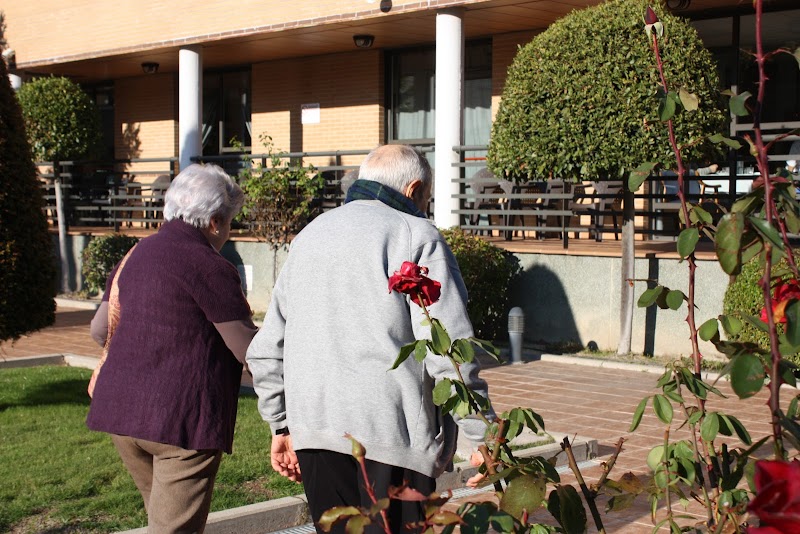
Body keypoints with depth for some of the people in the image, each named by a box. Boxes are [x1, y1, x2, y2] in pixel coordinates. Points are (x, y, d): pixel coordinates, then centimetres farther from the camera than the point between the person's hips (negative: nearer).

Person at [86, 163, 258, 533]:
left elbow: (99, 329, 20)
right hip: (184, 418, -8)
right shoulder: (209, 266, -13)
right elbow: (249, 349, -12)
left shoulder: (136, 255, 11)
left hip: (120, 410, 8)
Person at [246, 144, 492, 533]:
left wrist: (281, 425, 27)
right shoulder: (417, 237, -4)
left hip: (313, 429, 6)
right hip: (393, 435, -6)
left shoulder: (309, 235, 18)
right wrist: (482, 438, -6)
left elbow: (266, 350, 20)